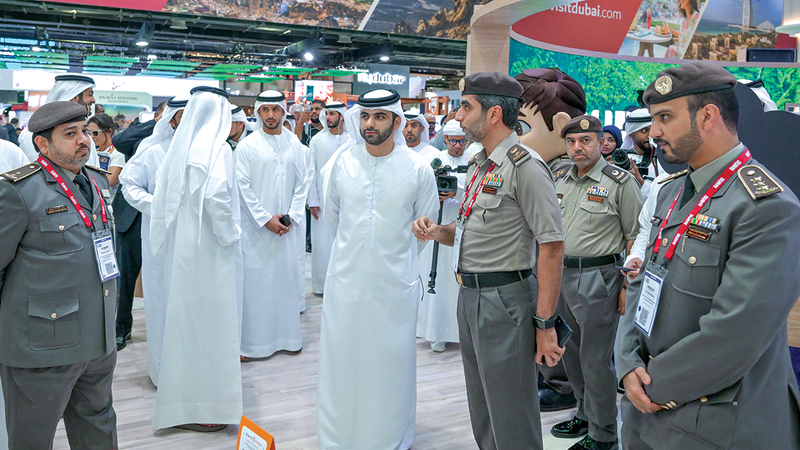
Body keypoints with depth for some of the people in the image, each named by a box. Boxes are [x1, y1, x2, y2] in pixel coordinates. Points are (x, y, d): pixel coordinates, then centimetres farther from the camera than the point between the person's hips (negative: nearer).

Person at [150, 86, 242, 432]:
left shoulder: (179, 147, 9)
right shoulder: (217, 148, -13)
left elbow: (161, 196, 10)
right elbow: (216, 196, -24)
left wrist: (169, 234, 17)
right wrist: (230, 234, -10)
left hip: (178, 246, 8)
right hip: (208, 248, -7)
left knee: (182, 316, 16)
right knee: (210, 319, 1)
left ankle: (179, 395, 29)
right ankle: (203, 405, 10)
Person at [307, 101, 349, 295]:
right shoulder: (317, 140, 2)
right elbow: (312, 172, 1)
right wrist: (312, 201, -4)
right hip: (323, 198, -1)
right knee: (322, 242, 1)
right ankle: (321, 284, 12)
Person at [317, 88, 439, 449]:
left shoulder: (418, 170, -6)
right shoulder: (341, 162, 0)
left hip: (395, 282, -1)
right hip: (346, 280, 2)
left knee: (392, 362, 8)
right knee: (342, 361, 10)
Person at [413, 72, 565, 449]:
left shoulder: (525, 166, -16)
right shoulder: (478, 165, 13)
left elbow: (551, 247, -20)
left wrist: (544, 323, -21)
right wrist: (437, 231, 1)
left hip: (505, 299, -9)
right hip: (469, 294, 9)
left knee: (511, 418, 3)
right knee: (481, 408, 22)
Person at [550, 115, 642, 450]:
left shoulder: (620, 182, -9)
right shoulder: (561, 182, 11)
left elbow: (635, 237, -10)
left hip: (598, 279, -7)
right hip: (561, 275, 7)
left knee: (595, 359, 0)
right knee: (571, 353, 17)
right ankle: (585, 414, 35)